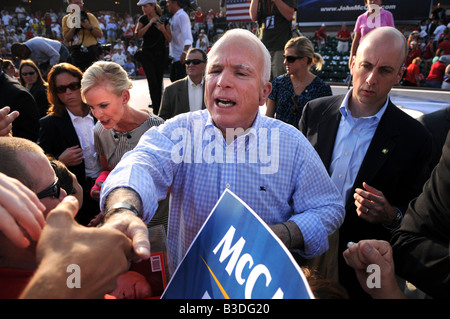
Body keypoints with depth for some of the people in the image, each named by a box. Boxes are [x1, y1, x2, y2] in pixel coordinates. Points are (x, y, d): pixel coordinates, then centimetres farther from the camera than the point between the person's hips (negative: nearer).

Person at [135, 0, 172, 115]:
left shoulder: (163, 20, -2)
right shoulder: (143, 19, 1)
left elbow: (169, 39, -2)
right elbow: (138, 35, -13)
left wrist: (163, 29, -20)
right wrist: (150, 23, -18)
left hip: (160, 55, 0)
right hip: (147, 55, 0)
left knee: (159, 82, 5)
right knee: (152, 82, -9)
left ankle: (157, 106, 19)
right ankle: (156, 110, -5)